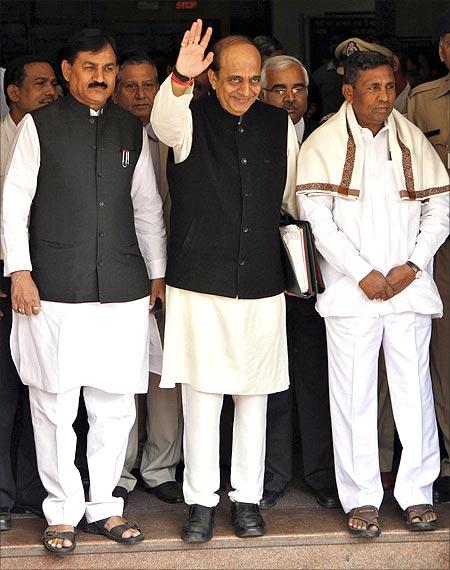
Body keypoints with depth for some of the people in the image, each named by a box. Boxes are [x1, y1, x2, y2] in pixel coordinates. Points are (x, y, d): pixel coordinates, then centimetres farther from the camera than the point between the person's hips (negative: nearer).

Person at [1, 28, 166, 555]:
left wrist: (157, 272, 14)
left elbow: (147, 206, 16)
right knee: (55, 406, 1)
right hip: (55, 290, -3)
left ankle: (103, 505, 19)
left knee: (115, 406, 6)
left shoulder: (132, 131, 12)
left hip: (123, 291, 3)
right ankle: (63, 511, 13)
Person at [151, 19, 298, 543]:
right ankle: (200, 500, 11)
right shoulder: (191, 121, -3)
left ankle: (247, 498, 20)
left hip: (262, 284, 3)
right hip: (200, 284, -3)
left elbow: (295, 197, 16)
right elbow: (164, 120, -28)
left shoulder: (280, 126, 6)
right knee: (201, 395, 0)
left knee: (254, 395, 9)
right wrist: (180, 78, -48)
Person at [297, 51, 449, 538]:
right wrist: (363, 273, -11)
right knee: (354, 393, 0)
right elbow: (316, 215, -6)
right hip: (352, 290, -2)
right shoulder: (324, 143, 0)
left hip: (409, 283, 2)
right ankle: (361, 498, 10)